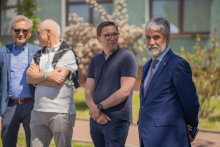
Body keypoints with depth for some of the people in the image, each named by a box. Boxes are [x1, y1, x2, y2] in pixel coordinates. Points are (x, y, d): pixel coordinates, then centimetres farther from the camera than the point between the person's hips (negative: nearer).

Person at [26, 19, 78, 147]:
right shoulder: (40, 54, 18)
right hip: (39, 111, 6)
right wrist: (46, 75, -10)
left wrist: (38, 75, -1)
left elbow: (57, 81, -14)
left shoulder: (66, 53, -3)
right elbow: (29, 78, 5)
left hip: (60, 112, -6)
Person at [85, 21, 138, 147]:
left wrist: (99, 107, -9)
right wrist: (95, 111, -10)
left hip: (117, 120, -6)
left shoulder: (127, 57, -5)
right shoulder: (95, 61, 14)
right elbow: (88, 91, 9)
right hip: (96, 121, 6)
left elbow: (125, 91, -14)